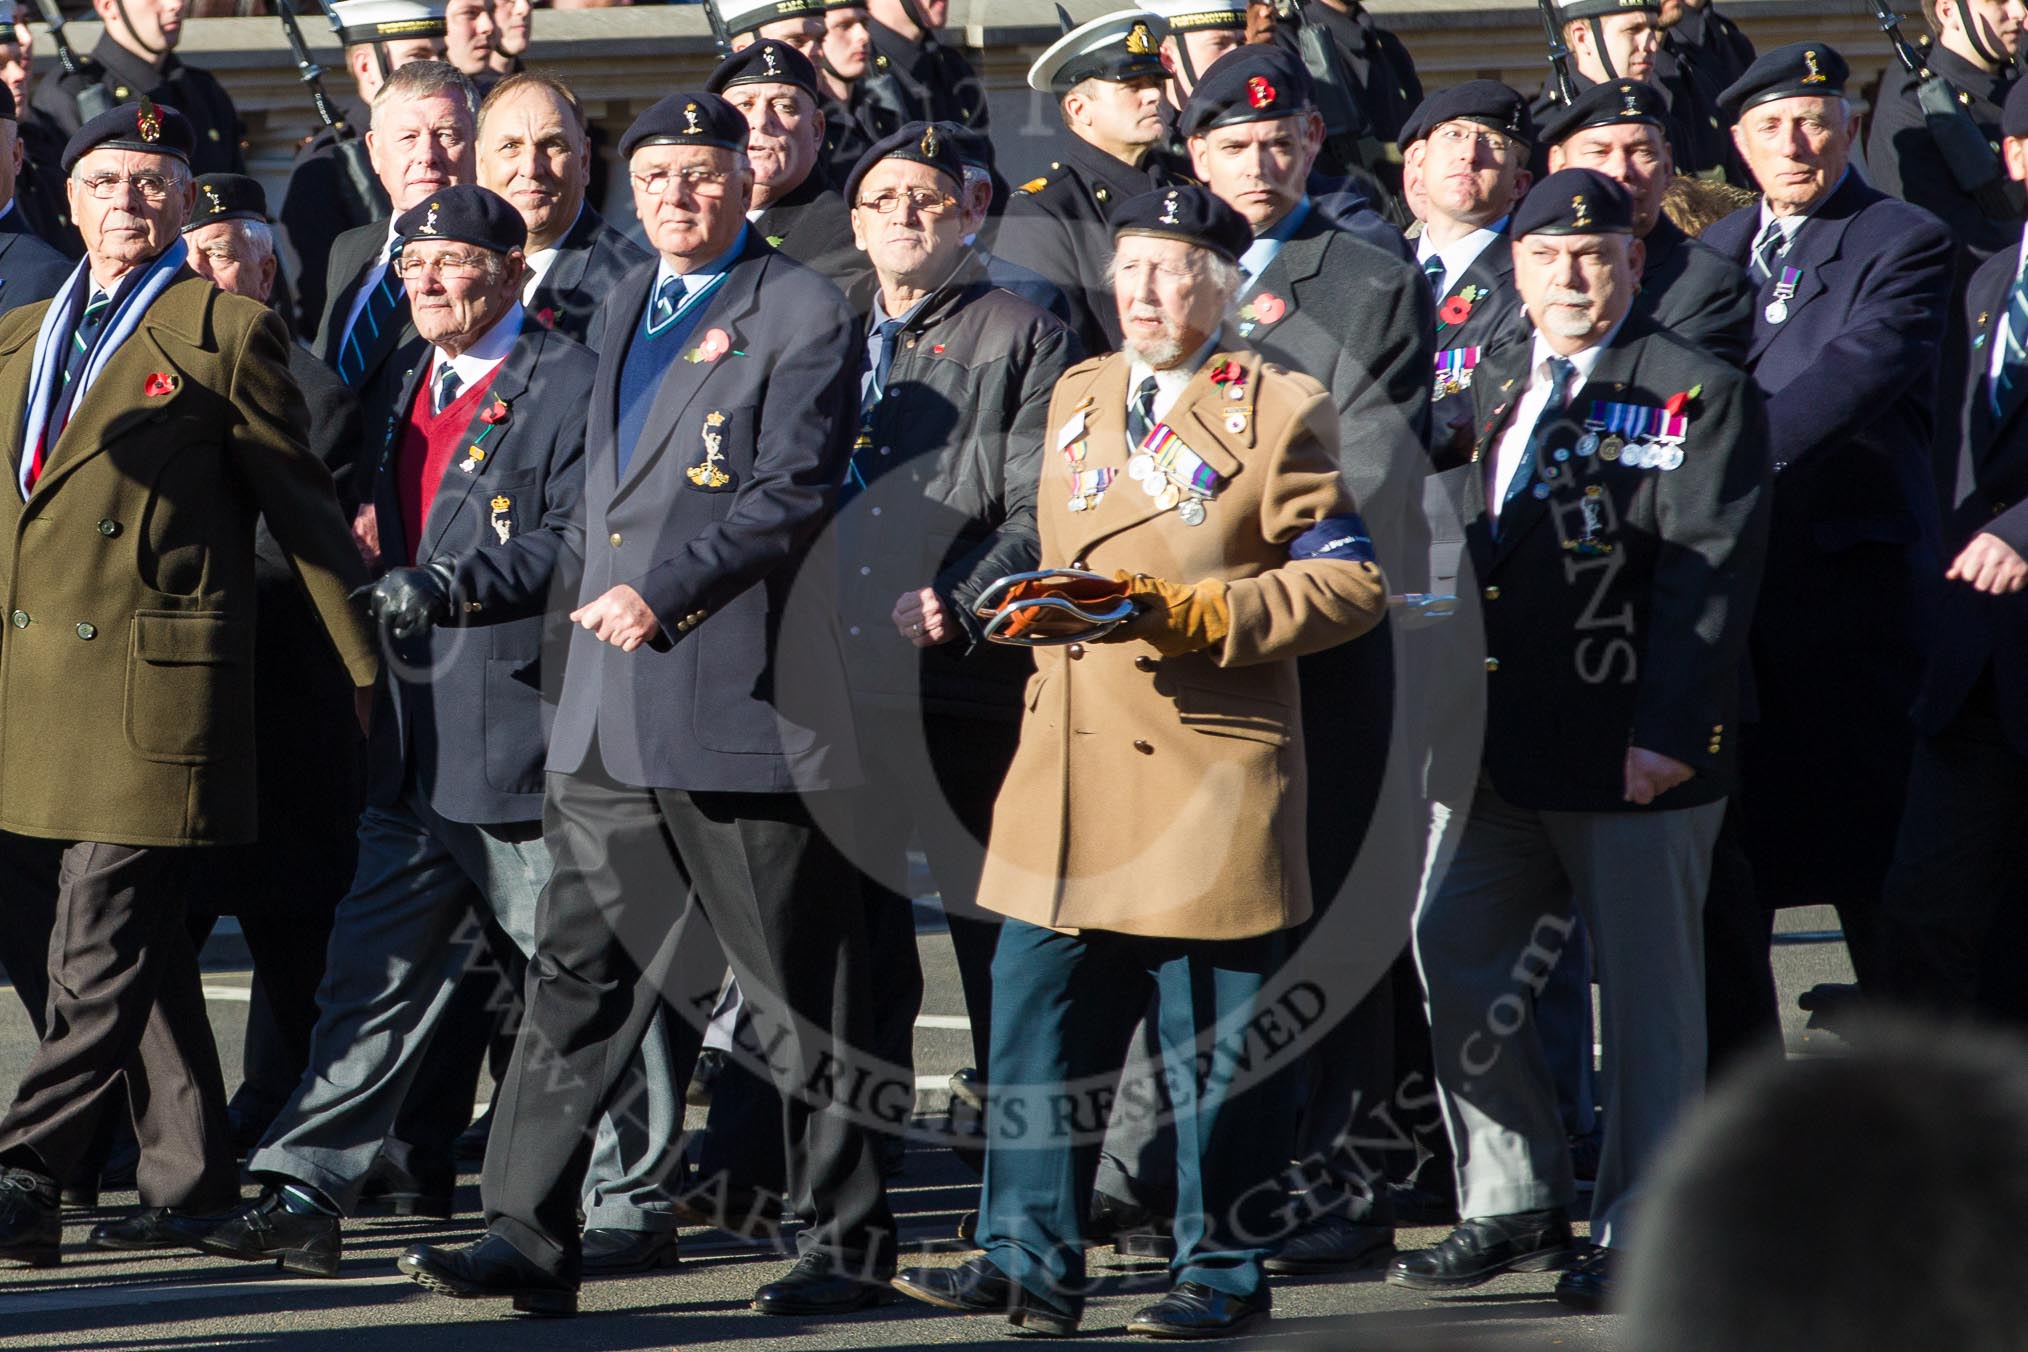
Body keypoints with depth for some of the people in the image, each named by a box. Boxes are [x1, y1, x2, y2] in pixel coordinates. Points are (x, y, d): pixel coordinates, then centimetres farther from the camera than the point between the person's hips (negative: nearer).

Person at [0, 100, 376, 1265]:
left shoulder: (227, 333, 0)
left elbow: (303, 511, 1)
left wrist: (369, 675, 3)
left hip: (156, 686, -7)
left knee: (102, 955, -11)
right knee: (144, 954, 12)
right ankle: (192, 1184, 19)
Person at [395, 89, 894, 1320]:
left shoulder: (803, 313, -6)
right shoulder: (628, 304, 18)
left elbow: (792, 489, -14)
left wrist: (659, 593, -20)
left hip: (740, 704, -7)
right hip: (611, 713, 7)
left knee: (802, 992, 1)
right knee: (578, 975, 3)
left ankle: (848, 1244, 9)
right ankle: (532, 1241, 2)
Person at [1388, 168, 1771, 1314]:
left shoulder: (1702, 394, -4)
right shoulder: (1496, 389, 15)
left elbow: (1710, 575, -11)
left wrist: (1668, 733, -19)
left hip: (1636, 756, -7)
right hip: (1504, 748, 7)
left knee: (1646, 987, 0)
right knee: (1454, 960, 5)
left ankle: (1639, 1239, 8)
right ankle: (1516, 1207, 17)